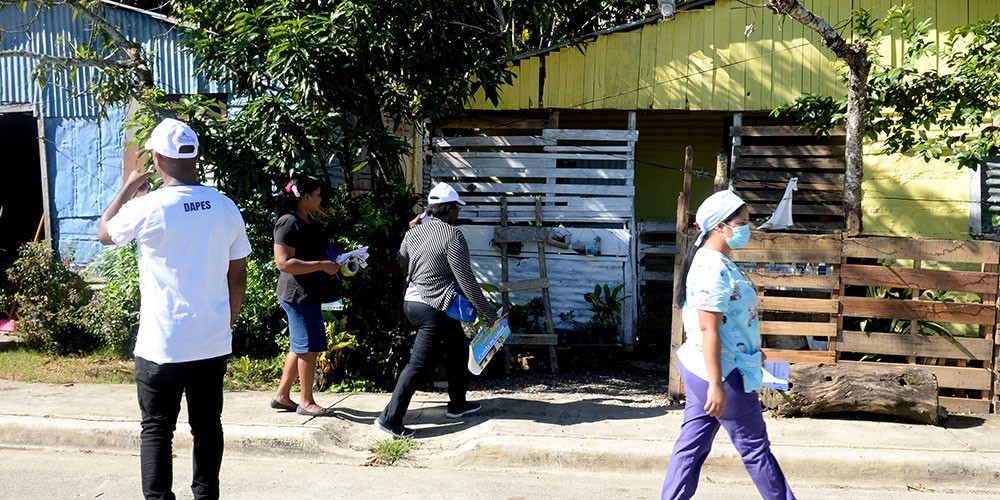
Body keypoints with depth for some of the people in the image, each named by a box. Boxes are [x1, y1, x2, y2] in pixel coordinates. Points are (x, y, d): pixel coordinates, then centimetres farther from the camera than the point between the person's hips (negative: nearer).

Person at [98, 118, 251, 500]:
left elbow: (104, 233, 9)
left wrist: (128, 189, 21)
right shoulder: (225, 207, 1)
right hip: (214, 343, 4)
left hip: (162, 347, -4)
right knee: (208, 426, 14)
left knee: (156, 430, 6)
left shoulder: (148, 207, -12)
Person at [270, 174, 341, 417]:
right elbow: (283, 262, -23)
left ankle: (282, 396, 24)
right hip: (298, 294, -10)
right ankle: (306, 401, 8)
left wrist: (334, 263, 16)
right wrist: (321, 266, -23)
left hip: (310, 294, 10)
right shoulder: (289, 223, -16)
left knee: (300, 346, 15)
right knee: (309, 346, -3)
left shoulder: (310, 221, 15)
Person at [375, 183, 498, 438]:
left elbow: (402, 264, 21)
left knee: (458, 347, 21)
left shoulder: (413, 232, 6)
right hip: (434, 308, -9)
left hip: (411, 301, 9)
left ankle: (457, 404, 33)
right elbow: (467, 281, -15)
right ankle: (390, 418, 2)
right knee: (419, 363, -1)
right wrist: (489, 314, -7)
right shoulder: (453, 236, -16)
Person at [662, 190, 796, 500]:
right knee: (754, 446, 6)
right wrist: (717, 385, -26)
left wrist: (751, 352, 30)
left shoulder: (714, 262, 11)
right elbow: (708, 329, -25)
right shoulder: (714, 269, -22)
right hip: (723, 373, -10)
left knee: (692, 445, 12)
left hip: (699, 369, 10)